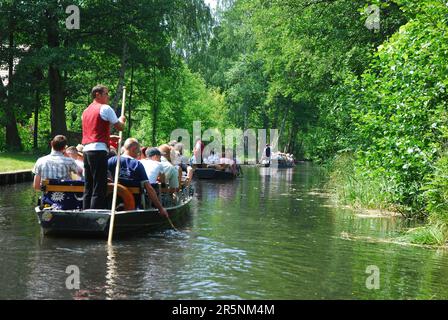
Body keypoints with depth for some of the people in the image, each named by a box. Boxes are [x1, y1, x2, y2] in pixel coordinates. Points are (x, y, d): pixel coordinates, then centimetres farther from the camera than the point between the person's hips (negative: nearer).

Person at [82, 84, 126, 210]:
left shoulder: (86, 111, 22)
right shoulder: (105, 108, -3)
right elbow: (120, 127, -5)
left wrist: (109, 137, 30)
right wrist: (122, 120, 16)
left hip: (86, 150, 8)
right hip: (99, 150, -8)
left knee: (88, 187, 11)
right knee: (99, 188, -8)